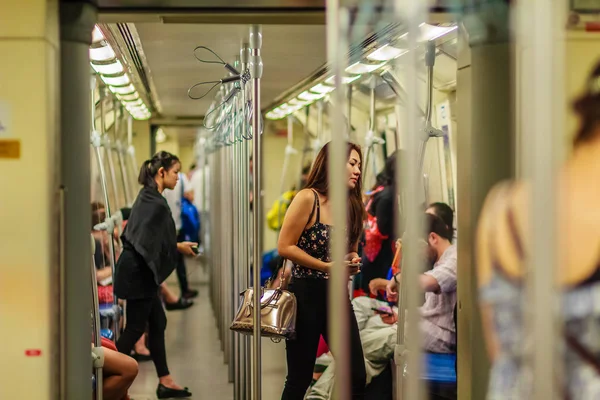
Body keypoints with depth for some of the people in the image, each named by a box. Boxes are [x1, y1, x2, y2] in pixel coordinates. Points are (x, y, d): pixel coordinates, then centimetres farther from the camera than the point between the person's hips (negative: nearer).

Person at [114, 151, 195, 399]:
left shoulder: (148, 197, 12)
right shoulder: (156, 203, -18)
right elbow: (151, 244, -22)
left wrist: (176, 246, 10)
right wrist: (179, 248, -9)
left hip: (139, 272, 10)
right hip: (138, 274, -10)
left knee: (157, 323, 14)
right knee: (135, 328, -2)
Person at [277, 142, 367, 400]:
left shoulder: (352, 206, 9)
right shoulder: (307, 198, -10)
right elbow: (285, 247, -14)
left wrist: (352, 261, -2)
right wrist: (327, 267, -18)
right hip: (307, 294, -6)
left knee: (357, 377, 1)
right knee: (299, 379, 3)